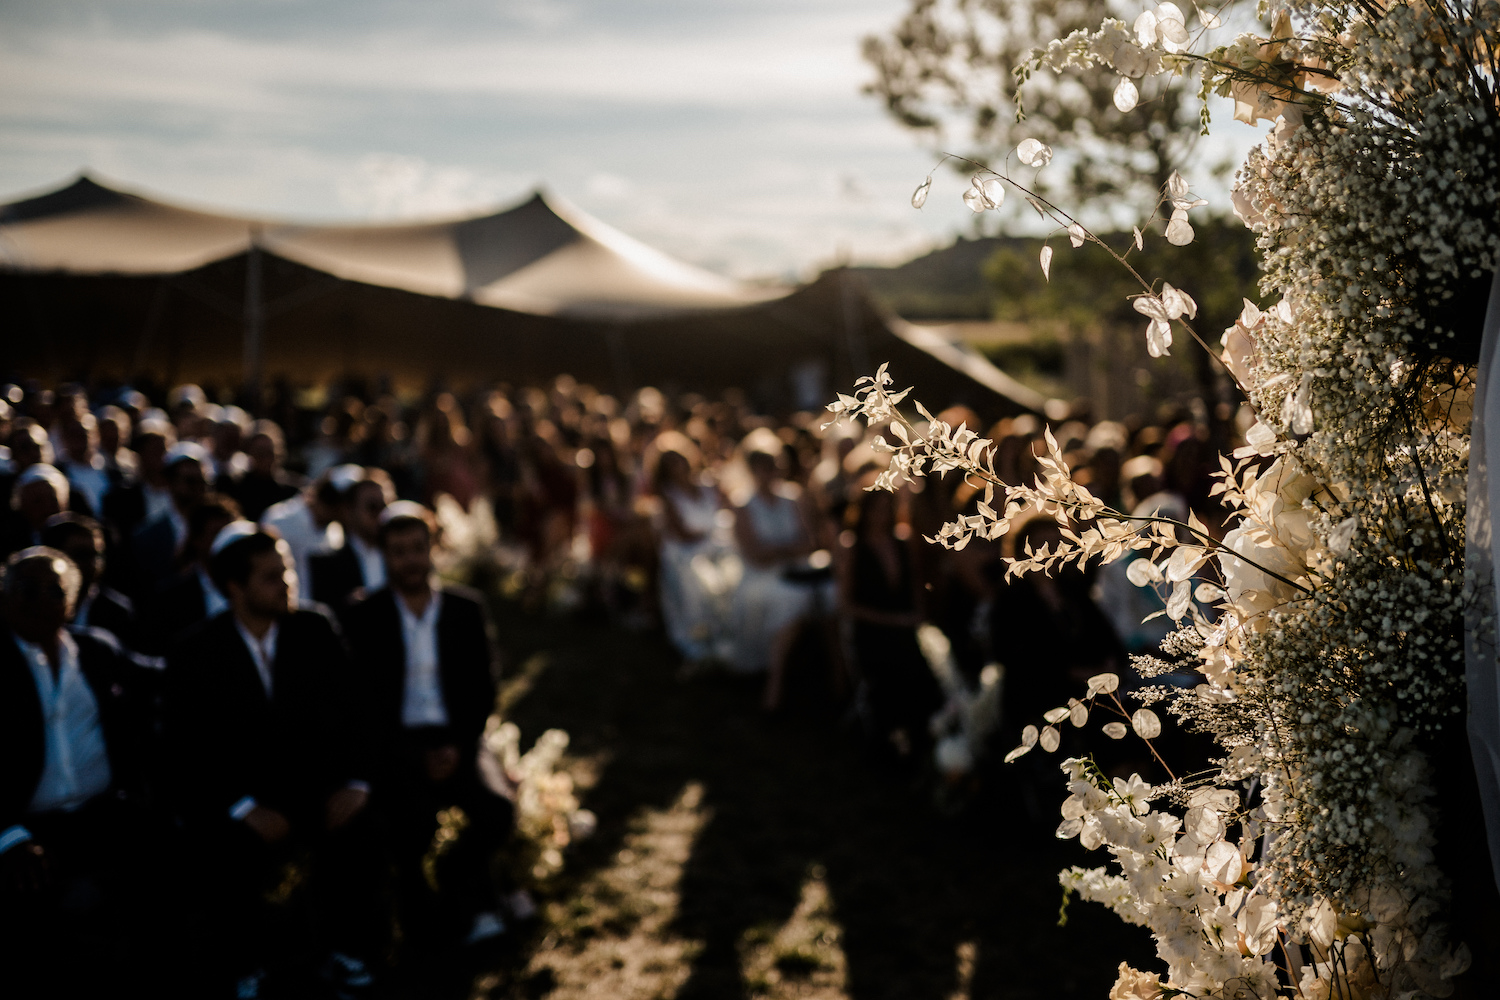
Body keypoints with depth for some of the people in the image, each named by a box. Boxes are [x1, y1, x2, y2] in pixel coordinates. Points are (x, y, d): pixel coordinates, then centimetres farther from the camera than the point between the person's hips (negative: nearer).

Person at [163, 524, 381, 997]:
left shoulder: (315, 631, 2)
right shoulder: (195, 655, -6)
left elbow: (351, 714, 3)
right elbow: (187, 751, -8)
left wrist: (355, 782, -14)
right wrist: (244, 808, -21)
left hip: (316, 783, 2)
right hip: (239, 795, -2)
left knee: (361, 828, -27)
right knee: (227, 852, -32)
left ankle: (343, 953, -3)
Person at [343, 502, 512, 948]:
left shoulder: (466, 609, 9)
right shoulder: (365, 618, 3)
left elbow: (482, 690, 8)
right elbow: (365, 700, -1)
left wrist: (459, 747, -9)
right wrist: (416, 757, -12)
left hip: (455, 742, 2)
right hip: (396, 744, -2)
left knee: (497, 809, -25)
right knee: (416, 818, -31)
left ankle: (455, 877, 7)